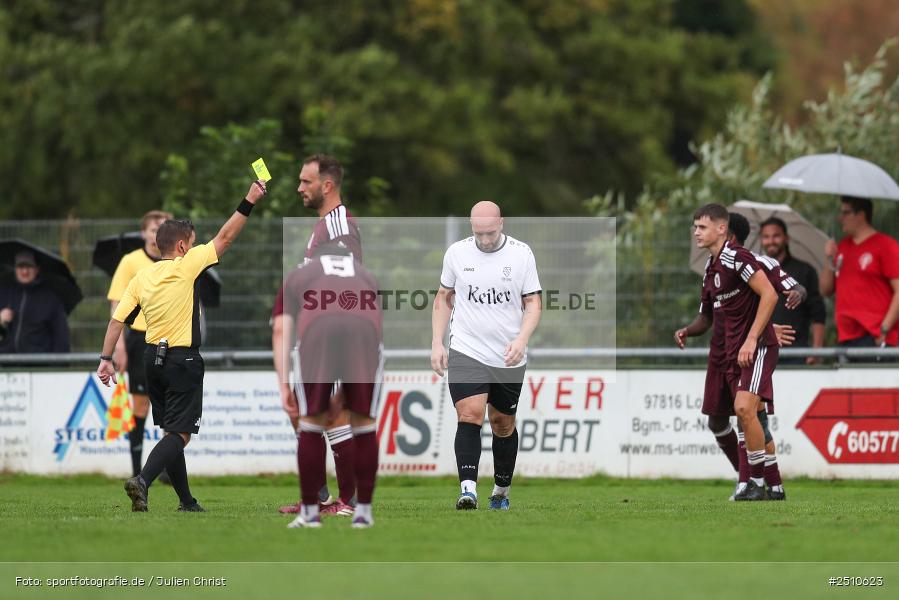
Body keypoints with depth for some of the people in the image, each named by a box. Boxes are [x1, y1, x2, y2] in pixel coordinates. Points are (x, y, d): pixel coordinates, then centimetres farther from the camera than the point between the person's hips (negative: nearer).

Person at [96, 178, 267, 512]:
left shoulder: (141, 277, 6)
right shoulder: (186, 267, -9)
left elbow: (118, 319, 3)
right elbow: (224, 238, -5)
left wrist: (106, 358, 5)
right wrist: (249, 202, 2)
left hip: (153, 359, 7)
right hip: (182, 359, -7)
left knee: (171, 431, 15)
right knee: (180, 433, -9)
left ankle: (186, 501, 18)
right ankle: (143, 480, -30)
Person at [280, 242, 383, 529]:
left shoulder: (299, 275, 33)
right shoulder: (366, 276, 38)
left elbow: (284, 334, 23)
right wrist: (349, 393, 45)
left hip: (317, 333, -1)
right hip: (364, 331, 1)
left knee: (312, 426, 11)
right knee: (363, 423, 13)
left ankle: (310, 512, 13)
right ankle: (363, 512, 15)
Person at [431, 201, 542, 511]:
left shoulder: (521, 254, -3)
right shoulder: (456, 253, 0)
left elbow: (533, 303, 0)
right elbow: (443, 298, 13)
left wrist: (522, 339, -17)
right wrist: (436, 343, 5)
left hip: (509, 357, 1)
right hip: (466, 352, -1)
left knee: (503, 424, 12)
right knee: (470, 415, -19)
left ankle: (501, 493, 28)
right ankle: (468, 490, -28)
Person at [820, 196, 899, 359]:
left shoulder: (885, 245, -4)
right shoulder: (842, 247, 18)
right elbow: (826, 290, 19)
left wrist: (885, 329, -15)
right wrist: (830, 260, 3)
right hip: (847, 337, 7)